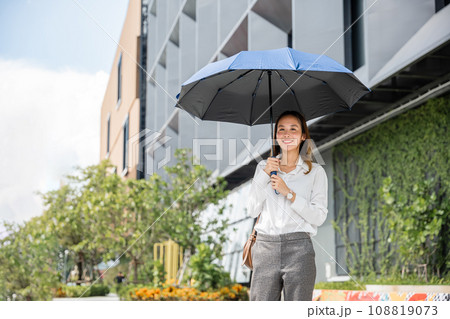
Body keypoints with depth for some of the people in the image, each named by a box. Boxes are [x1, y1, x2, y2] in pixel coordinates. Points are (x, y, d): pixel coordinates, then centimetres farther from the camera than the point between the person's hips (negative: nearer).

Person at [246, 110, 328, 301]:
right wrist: (265, 174, -2)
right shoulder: (264, 167, 16)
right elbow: (252, 210, 6)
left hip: (298, 249, -2)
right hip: (265, 247, 2)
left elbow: (319, 217, -2)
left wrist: (289, 193, -10)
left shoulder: (315, 172, 8)